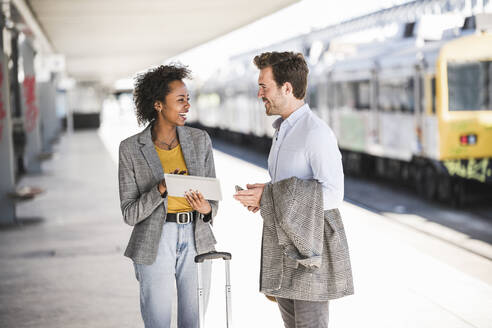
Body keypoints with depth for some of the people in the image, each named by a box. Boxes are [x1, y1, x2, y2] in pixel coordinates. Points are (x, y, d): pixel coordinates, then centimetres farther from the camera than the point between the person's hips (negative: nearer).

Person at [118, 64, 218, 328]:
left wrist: (206, 208, -15)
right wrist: (161, 189, -22)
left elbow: (213, 196, 9)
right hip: (155, 244, -3)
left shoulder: (200, 140, 3)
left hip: (196, 241, 3)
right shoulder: (131, 148, -5)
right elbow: (130, 213, -6)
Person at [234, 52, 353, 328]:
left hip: (311, 246, -9)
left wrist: (268, 197, -21)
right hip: (283, 242, 9)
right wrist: (262, 197, 2)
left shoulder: (316, 133, -16)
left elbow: (332, 194, -21)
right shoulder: (283, 130, 14)